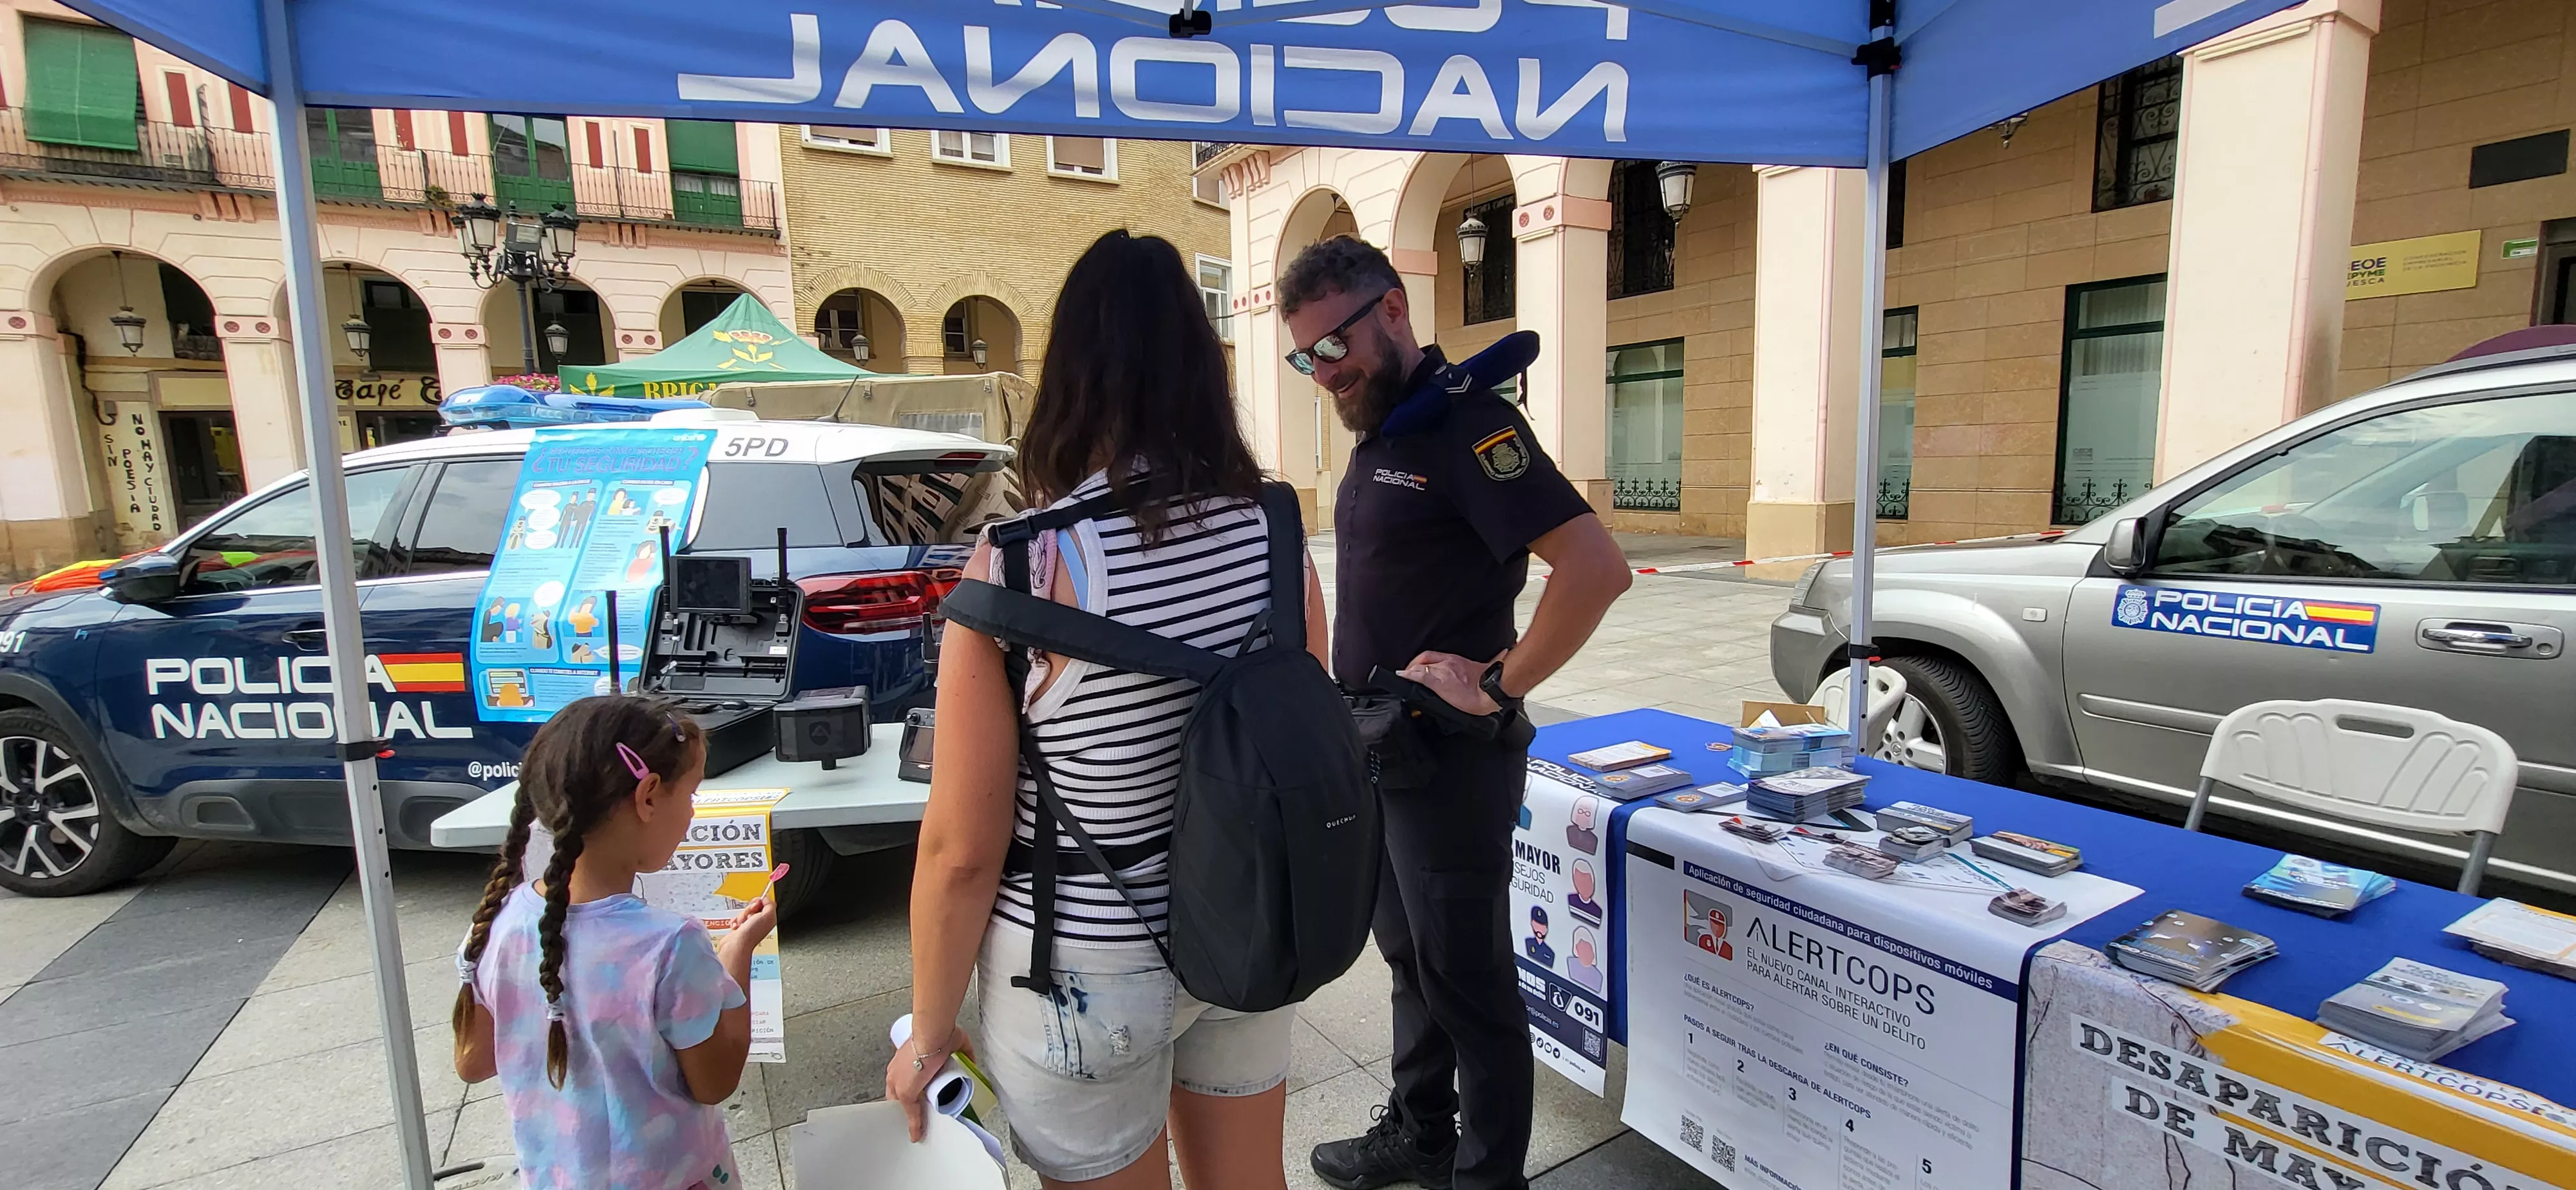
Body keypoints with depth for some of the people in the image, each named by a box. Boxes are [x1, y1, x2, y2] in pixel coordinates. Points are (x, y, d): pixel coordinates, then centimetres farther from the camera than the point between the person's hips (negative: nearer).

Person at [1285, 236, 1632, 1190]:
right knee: (1410, 956, 22)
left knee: (1467, 976, 7)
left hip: (1449, 754, -9)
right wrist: (1362, 723, 12)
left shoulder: (1464, 422, -18)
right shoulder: (1380, 432, 11)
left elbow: (1596, 566, -28)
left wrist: (1499, 687, -22)